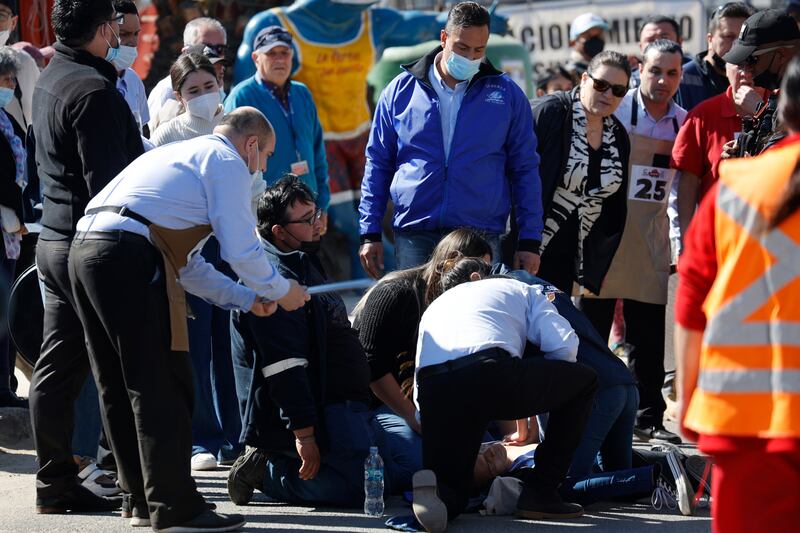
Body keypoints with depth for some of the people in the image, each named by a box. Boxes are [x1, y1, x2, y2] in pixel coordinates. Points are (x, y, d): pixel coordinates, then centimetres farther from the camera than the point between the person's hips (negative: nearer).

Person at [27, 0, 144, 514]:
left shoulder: (50, 80, 15)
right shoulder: (93, 90, -17)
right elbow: (106, 180, -21)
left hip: (55, 239, 10)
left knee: (58, 368, 10)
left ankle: (56, 482, 13)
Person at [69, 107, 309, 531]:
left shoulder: (180, 155, 33)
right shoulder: (227, 162, 5)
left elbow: (186, 264, 35)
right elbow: (241, 250, -3)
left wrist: (246, 298, 34)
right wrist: (280, 291, 15)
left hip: (85, 250, 10)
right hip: (130, 257, -10)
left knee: (120, 386, 15)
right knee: (163, 385, -5)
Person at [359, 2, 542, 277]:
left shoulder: (506, 94, 7)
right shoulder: (401, 89, 8)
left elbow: (525, 170, 8)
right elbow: (378, 164, 12)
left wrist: (529, 241, 2)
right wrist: (370, 234, 6)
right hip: (414, 237, 1)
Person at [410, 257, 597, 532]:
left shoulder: (431, 311, 42)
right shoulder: (515, 288, 32)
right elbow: (563, 344, 17)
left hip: (433, 396, 4)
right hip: (491, 373, -4)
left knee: (451, 492, 22)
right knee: (584, 380, 23)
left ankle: (431, 487, -19)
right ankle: (540, 493, 15)